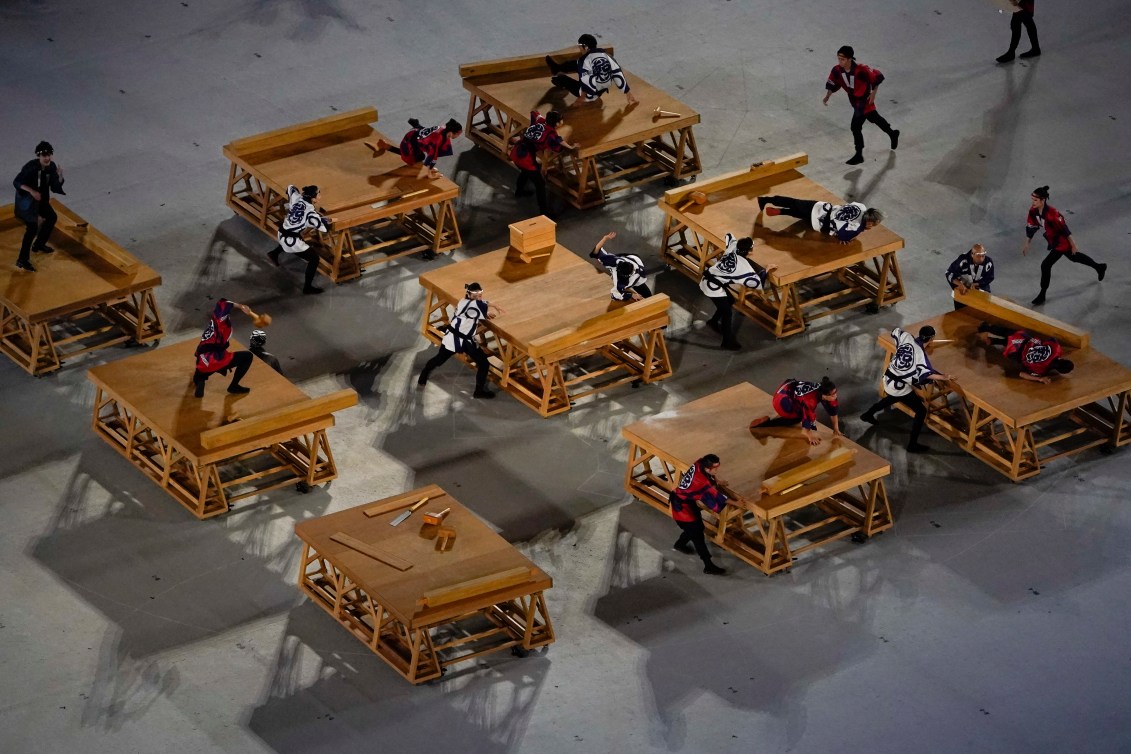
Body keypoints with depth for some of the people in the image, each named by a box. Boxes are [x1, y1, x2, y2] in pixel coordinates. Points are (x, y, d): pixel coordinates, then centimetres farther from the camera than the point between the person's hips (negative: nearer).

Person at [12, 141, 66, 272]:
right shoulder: (31, 167, -26)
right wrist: (31, 191, -38)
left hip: (40, 199, 8)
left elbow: (55, 187, -5)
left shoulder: (51, 167, -6)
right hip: (26, 199, -8)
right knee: (33, 227, -16)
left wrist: (60, 177, -25)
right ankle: (22, 260, -16)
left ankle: (39, 245, 43)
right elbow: (16, 182, -26)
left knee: (52, 217, 25)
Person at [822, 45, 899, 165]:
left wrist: (873, 94, -17)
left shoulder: (861, 70, -34)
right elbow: (832, 84, -2)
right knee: (874, 118, 27)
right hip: (853, 99, 7)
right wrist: (827, 96, -17)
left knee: (855, 127, -11)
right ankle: (892, 134, 51)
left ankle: (859, 155, 4)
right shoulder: (837, 70, -17)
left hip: (864, 99, -7)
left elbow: (877, 77, -22)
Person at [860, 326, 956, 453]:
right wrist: (943, 377, -26)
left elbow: (896, 332, 17)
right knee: (921, 411, 2)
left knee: (893, 397, 41)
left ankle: (868, 414, 57)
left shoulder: (906, 337, -6)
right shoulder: (920, 353, -24)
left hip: (888, 378, 8)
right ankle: (913, 445, 4)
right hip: (899, 386, -8)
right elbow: (926, 373, -36)